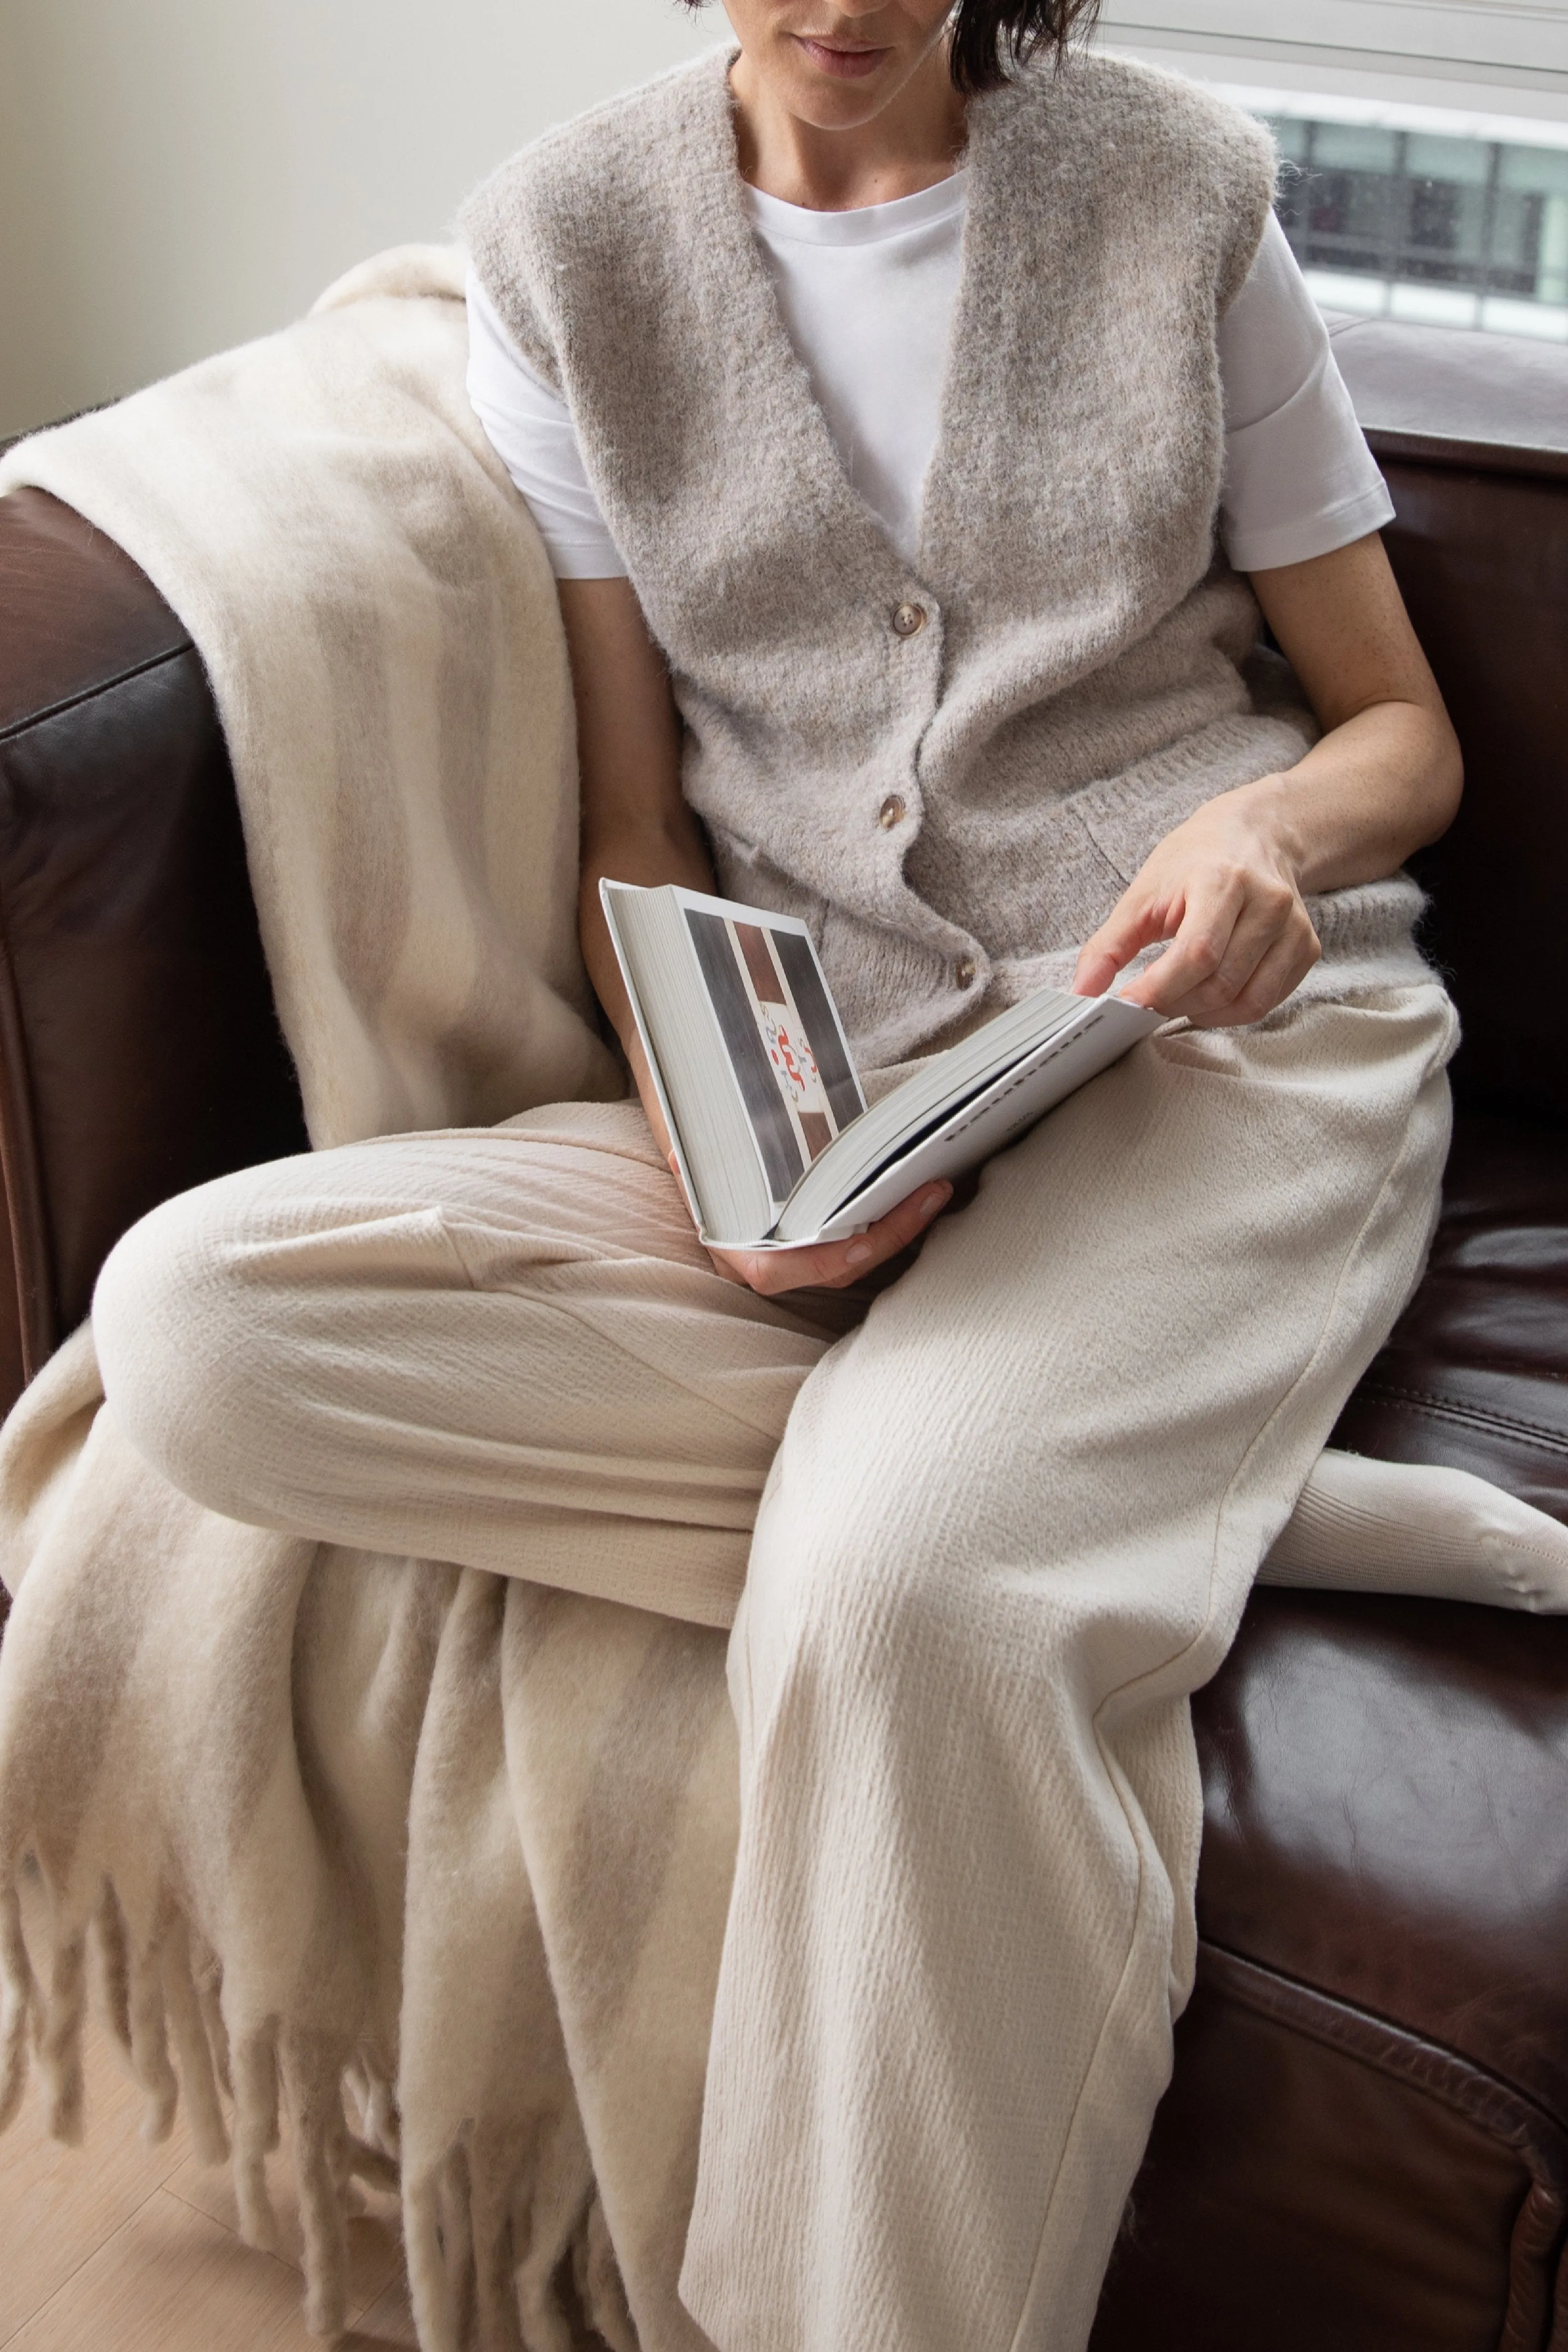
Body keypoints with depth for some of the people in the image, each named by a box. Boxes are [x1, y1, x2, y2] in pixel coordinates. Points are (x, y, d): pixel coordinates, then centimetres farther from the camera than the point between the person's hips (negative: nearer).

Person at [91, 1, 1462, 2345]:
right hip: (827, 1100, 3)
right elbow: (632, 832, 6)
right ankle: (1096, 1497, -20)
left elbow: (1403, 725, 10)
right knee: (192, 1322, -21)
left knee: (896, 1589, -35)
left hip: (1226, 1039, -3)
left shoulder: (1174, 188, 6)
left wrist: (1279, 830, -15)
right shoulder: (571, 239, 8)